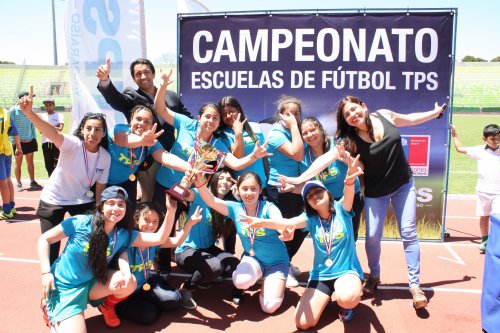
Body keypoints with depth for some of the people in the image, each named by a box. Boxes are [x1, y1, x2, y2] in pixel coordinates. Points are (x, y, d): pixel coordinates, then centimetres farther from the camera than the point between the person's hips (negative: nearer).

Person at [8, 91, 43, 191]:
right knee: (18, 162, 5)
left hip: (30, 141, 5)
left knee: (30, 161, 11)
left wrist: (35, 139, 10)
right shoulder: (13, 111, -8)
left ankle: (32, 182, 20)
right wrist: (13, 142, -15)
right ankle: (18, 183, 15)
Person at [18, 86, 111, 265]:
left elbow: (100, 187, -3)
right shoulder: (72, 144, -24)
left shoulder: (105, 157, -12)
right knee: (50, 246, 1)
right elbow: (53, 133, -44)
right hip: (53, 200, -3)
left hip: (83, 202, 3)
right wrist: (29, 113, -63)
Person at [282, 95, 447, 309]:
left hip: (404, 185, 2)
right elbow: (326, 158, -29)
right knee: (372, 236, 0)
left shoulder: (385, 116, -10)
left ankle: (415, 285, 8)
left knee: (409, 233, 0)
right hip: (376, 192, -1)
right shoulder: (350, 139, -19)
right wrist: (301, 178, -38)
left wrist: (436, 112, 21)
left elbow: (411, 118, 10)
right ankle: (374, 276, 27)